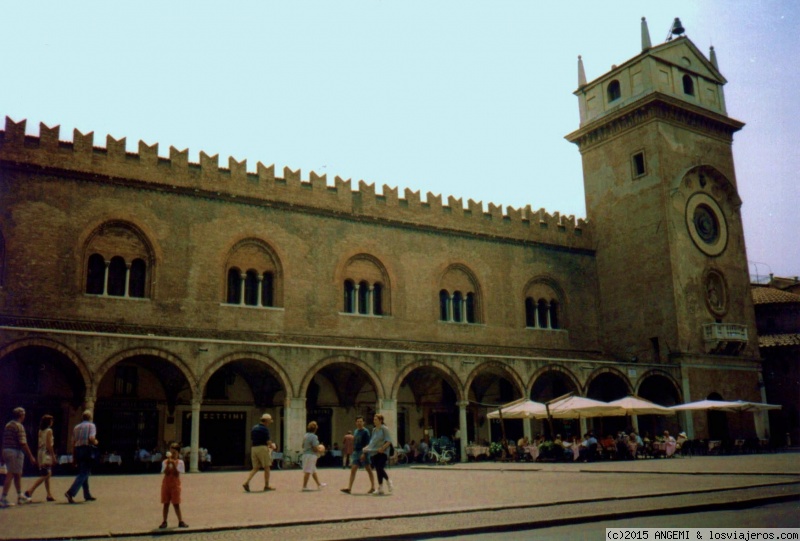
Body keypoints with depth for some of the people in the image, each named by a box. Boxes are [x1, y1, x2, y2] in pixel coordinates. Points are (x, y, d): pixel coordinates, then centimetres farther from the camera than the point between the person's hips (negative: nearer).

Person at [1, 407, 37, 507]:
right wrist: (31, 456, -13)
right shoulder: (19, 426, -13)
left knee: (18, 474, 18)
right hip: (15, 452, -9)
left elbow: (4, 440, 16)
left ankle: (20, 496, 26)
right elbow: (23, 443, -17)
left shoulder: (8, 425, 14)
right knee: (10, 475, -6)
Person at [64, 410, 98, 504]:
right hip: (86, 449, -7)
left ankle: (87, 495, 23)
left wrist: (74, 457, 17)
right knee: (84, 474, -6)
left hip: (77, 450, 7)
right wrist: (96, 442, 4)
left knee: (82, 472, 16)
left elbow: (73, 442, 14)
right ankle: (70, 493, -22)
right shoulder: (91, 425, -1)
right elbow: (91, 438, -18)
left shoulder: (76, 427, 17)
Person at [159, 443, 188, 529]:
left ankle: (181, 522, 6)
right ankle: (164, 522, 13)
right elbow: (166, 472, -13)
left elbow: (177, 474, -14)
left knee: (176, 504, 1)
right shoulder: (165, 462, 0)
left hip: (175, 484, -1)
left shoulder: (180, 462, -3)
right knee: (166, 504, 6)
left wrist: (174, 464, -23)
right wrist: (168, 464, -23)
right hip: (166, 484, 2)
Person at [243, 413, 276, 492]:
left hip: (253, 448, 7)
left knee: (256, 468, 10)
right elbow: (268, 441, -12)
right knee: (267, 467, 5)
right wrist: (273, 446, 9)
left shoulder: (253, 428, 13)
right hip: (262, 448, -7)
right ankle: (266, 486, 8)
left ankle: (247, 482, -8)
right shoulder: (264, 429, -10)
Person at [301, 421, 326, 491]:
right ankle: (304, 486, -1)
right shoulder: (314, 436, -17)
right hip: (311, 455, -10)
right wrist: (321, 450, 0)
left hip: (305, 454, 10)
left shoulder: (305, 435, 9)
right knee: (308, 471, -4)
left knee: (313, 471, 18)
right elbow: (315, 448, -21)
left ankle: (319, 484, 29)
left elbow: (303, 446, 17)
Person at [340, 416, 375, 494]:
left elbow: (367, 444, -14)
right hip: (356, 452, 7)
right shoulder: (356, 431, 14)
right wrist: (352, 438, 4)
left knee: (369, 470, 4)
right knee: (353, 470, -3)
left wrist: (364, 453, -21)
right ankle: (349, 488, -7)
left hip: (363, 453, -7)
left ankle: (373, 487, 13)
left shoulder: (365, 431, -8)